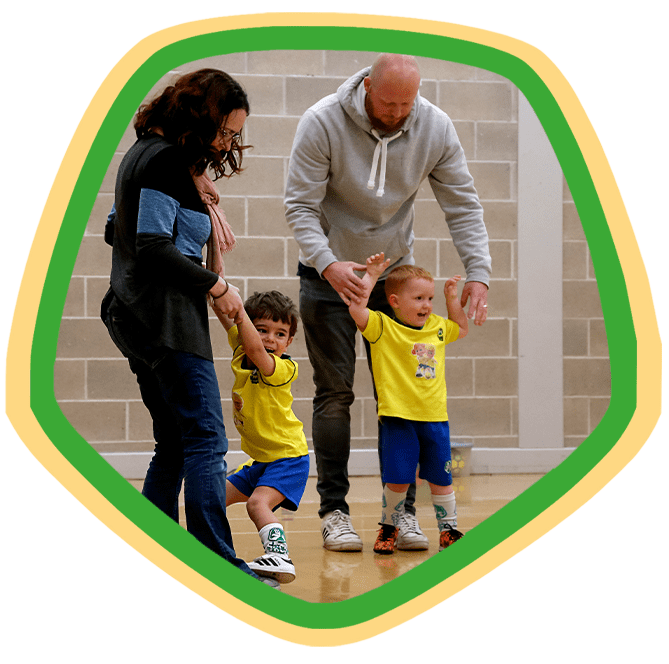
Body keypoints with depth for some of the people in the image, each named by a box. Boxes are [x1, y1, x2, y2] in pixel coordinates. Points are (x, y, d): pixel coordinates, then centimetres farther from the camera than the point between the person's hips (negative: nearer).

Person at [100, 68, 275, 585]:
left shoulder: (144, 152, 16)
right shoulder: (167, 160, -14)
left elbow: (116, 232, 23)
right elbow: (154, 249, -20)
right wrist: (217, 284, -10)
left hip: (134, 315, 10)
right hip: (168, 316, -10)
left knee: (174, 447, 13)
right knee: (206, 441, -11)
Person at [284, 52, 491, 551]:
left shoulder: (436, 128, -11)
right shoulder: (323, 123, -19)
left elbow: (462, 205, -7)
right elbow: (300, 205, -18)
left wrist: (479, 272, -19)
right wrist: (327, 263, -34)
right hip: (330, 274, -2)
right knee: (335, 394, -4)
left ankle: (403, 510, 6)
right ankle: (334, 511, 2)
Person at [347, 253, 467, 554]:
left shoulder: (437, 328, 12)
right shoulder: (383, 327, -5)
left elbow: (462, 328, 32)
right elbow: (356, 307, -20)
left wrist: (452, 298, 20)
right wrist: (371, 275, -13)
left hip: (435, 418, 5)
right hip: (398, 417, -5)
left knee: (440, 479, 10)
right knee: (398, 479, -4)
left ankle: (449, 530, 22)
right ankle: (389, 528, 18)